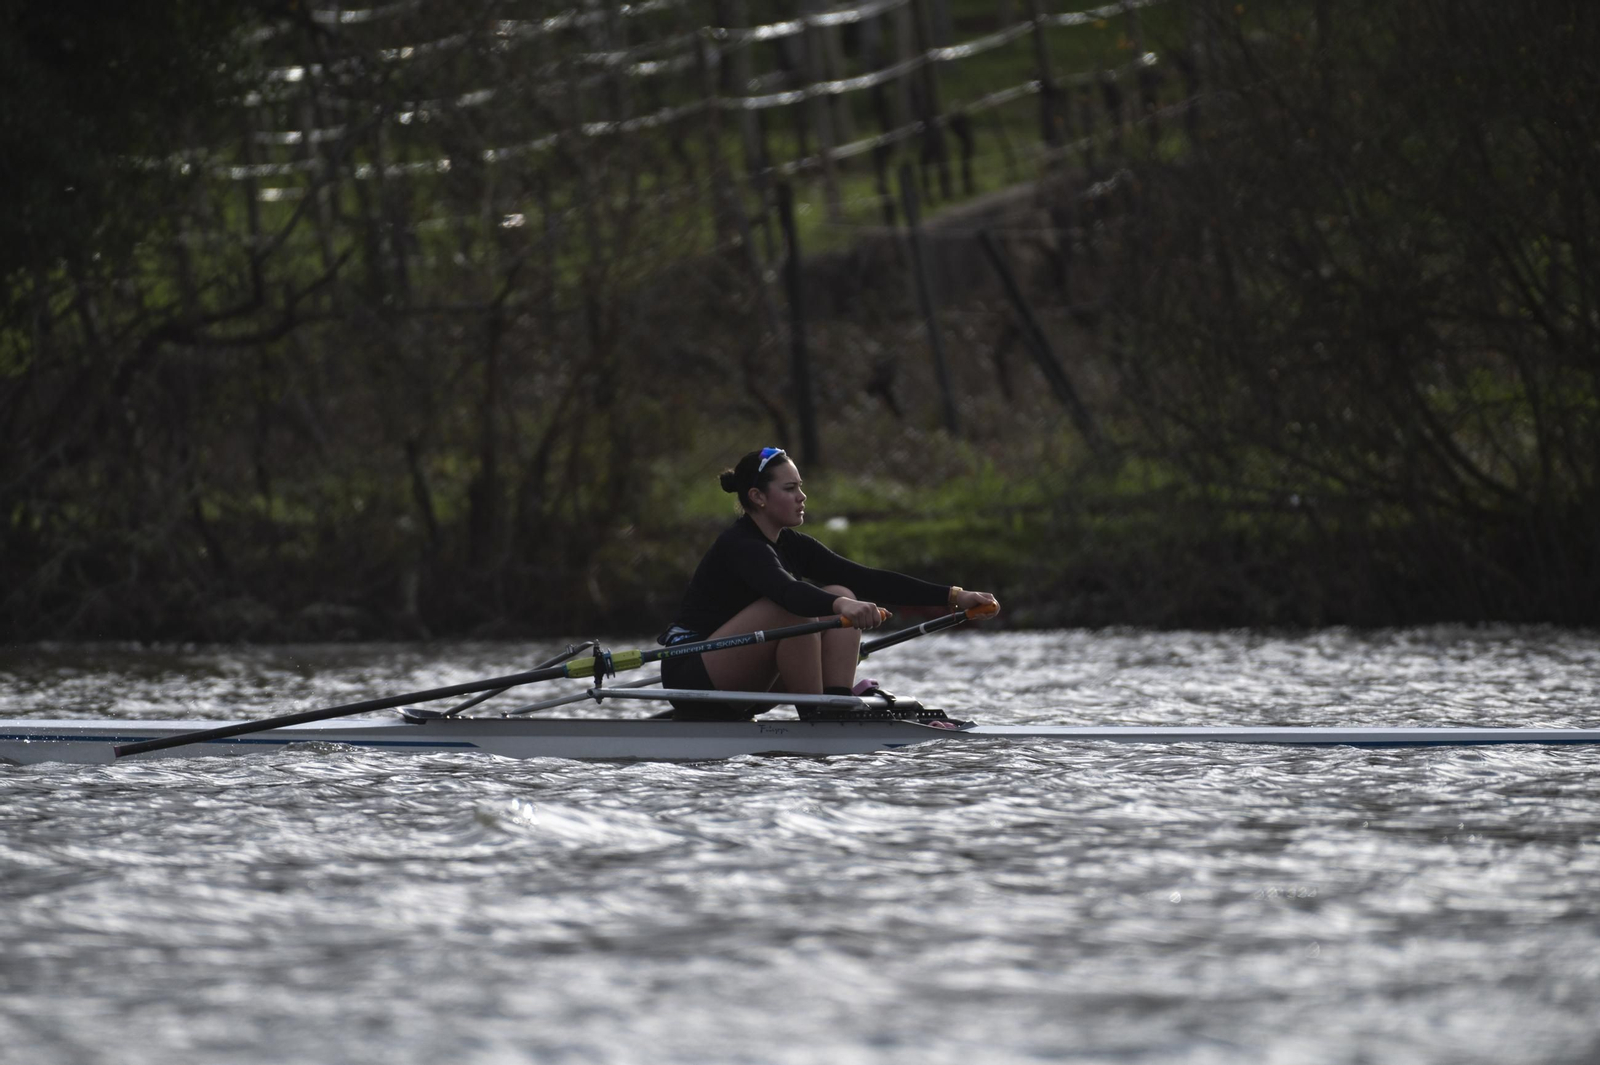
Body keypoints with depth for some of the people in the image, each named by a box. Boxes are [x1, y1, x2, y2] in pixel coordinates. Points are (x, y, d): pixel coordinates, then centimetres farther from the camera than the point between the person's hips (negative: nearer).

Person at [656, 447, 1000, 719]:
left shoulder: (792, 546, 9)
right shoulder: (740, 545, -17)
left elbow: (869, 581, 2)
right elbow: (785, 590, -39)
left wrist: (953, 596, -6)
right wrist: (840, 607, -57)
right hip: (691, 674, -9)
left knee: (841, 597, -3)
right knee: (792, 610, -30)